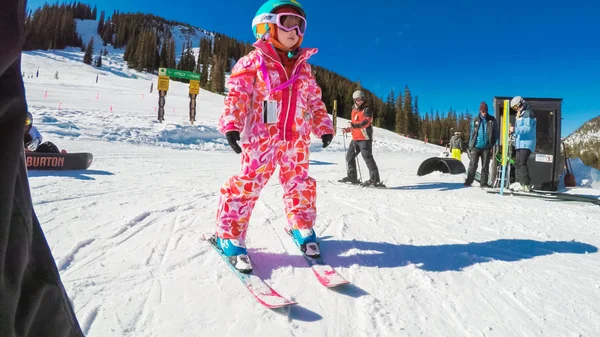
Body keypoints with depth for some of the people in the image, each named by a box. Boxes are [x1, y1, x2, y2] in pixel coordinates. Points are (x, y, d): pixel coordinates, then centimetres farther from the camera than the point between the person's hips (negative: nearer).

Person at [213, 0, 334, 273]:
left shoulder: (303, 67, 15)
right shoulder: (254, 61, -1)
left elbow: (315, 101, 18)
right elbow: (237, 94, -7)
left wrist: (324, 127, 12)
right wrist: (231, 125, -18)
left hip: (296, 139, 5)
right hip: (261, 136, -4)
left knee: (300, 184, 11)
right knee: (247, 184, -6)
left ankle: (301, 226, 33)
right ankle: (230, 235, 8)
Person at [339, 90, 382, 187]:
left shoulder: (367, 110, -6)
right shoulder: (354, 110, 19)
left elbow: (366, 122, -22)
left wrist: (355, 125, -30)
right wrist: (347, 130, 16)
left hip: (365, 138, -9)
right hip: (355, 138, 9)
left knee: (367, 157, -14)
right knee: (349, 156, 12)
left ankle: (375, 179, -11)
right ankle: (352, 177, 24)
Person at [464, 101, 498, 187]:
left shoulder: (492, 120, 6)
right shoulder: (475, 120, 7)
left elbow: (495, 133, 6)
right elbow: (472, 133, 9)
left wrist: (494, 146, -3)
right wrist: (470, 145, 2)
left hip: (486, 147, 0)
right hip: (476, 146, 0)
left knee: (485, 166, 5)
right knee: (473, 165, -4)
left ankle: (484, 182, 10)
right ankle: (468, 181, 1)